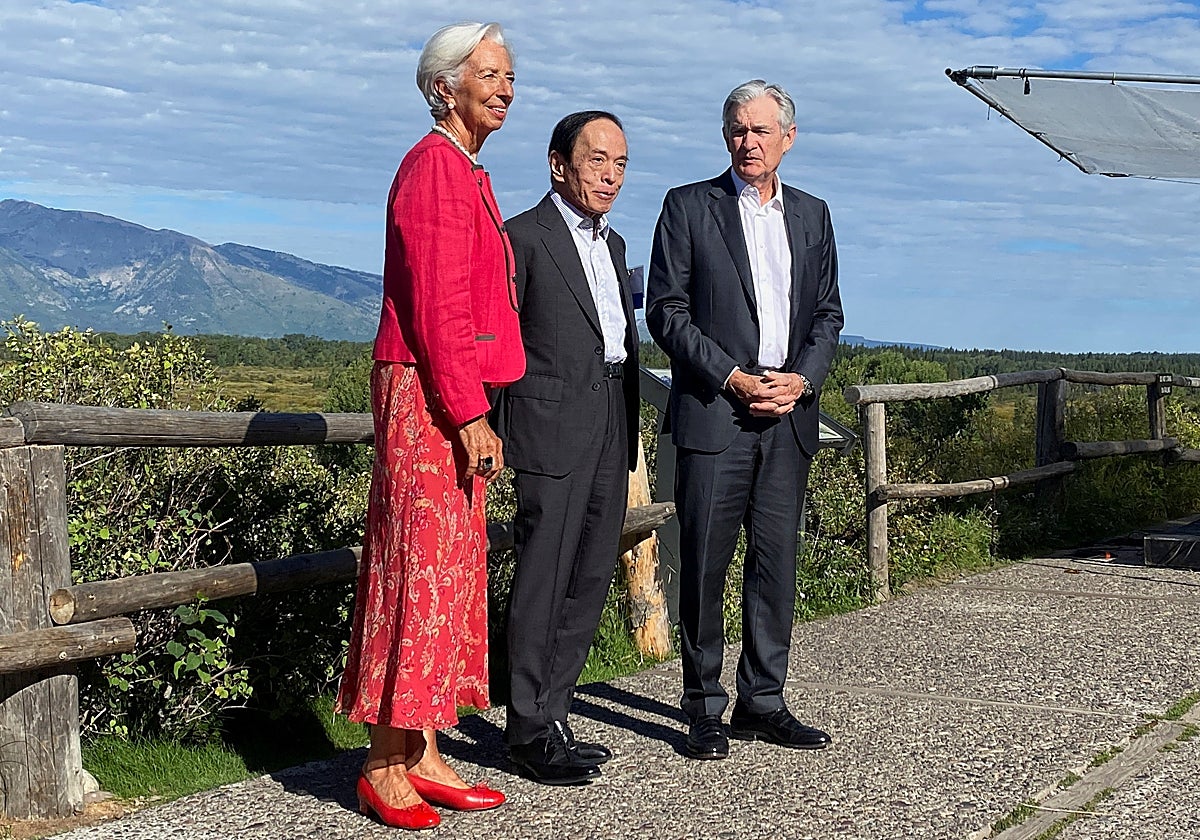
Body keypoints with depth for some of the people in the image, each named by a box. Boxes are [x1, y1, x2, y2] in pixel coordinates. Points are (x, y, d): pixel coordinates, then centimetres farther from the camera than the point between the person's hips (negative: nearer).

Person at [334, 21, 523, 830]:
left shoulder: (468, 175, 19)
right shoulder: (434, 168, -11)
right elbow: (436, 306, -18)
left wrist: (474, 410, 17)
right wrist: (470, 414, -20)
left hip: (455, 401, 10)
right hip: (428, 398, -10)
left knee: (453, 573, 10)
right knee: (419, 569, -7)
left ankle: (424, 757, 17)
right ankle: (385, 768, 1)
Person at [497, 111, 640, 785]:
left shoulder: (613, 243, 19)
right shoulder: (524, 237, -6)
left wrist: (631, 428, 18)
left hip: (612, 428, 8)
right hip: (555, 430, -8)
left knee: (591, 577, 10)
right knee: (544, 577, -3)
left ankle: (555, 715, 19)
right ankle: (530, 730, 5)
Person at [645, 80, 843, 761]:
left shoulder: (812, 215, 16)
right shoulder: (689, 207, 3)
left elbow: (829, 314, 15)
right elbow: (666, 311, -3)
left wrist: (801, 379, -3)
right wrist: (733, 378, -11)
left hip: (790, 416, 4)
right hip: (714, 411, -4)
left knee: (778, 562, 7)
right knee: (705, 562, -2)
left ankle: (763, 701, 17)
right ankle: (705, 707, 8)